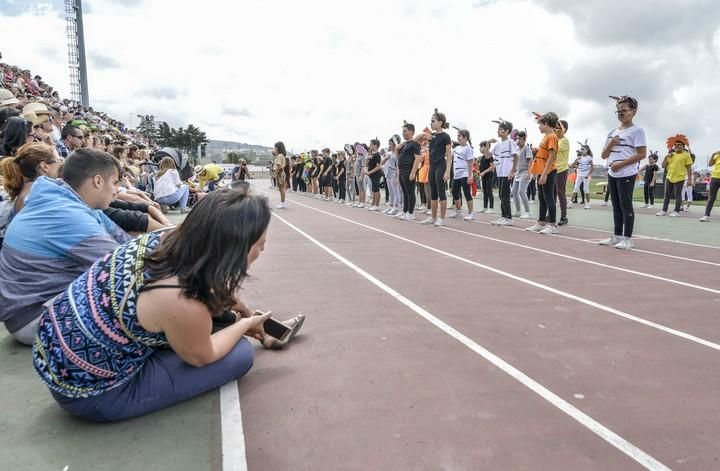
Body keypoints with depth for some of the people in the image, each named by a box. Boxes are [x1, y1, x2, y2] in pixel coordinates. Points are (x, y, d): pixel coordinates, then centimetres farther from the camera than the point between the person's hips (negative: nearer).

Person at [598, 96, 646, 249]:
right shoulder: (612, 132, 14)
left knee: (625, 205, -5)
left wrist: (620, 164, -18)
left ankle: (627, 238, 0)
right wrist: (610, 145, -5)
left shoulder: (637, 130, -6)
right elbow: (603, 156, 15)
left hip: (627, 175, -7)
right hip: (612, 174, 7)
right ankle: (617, 236, 18)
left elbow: (641, 154, -14)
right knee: (616, 205, 11)